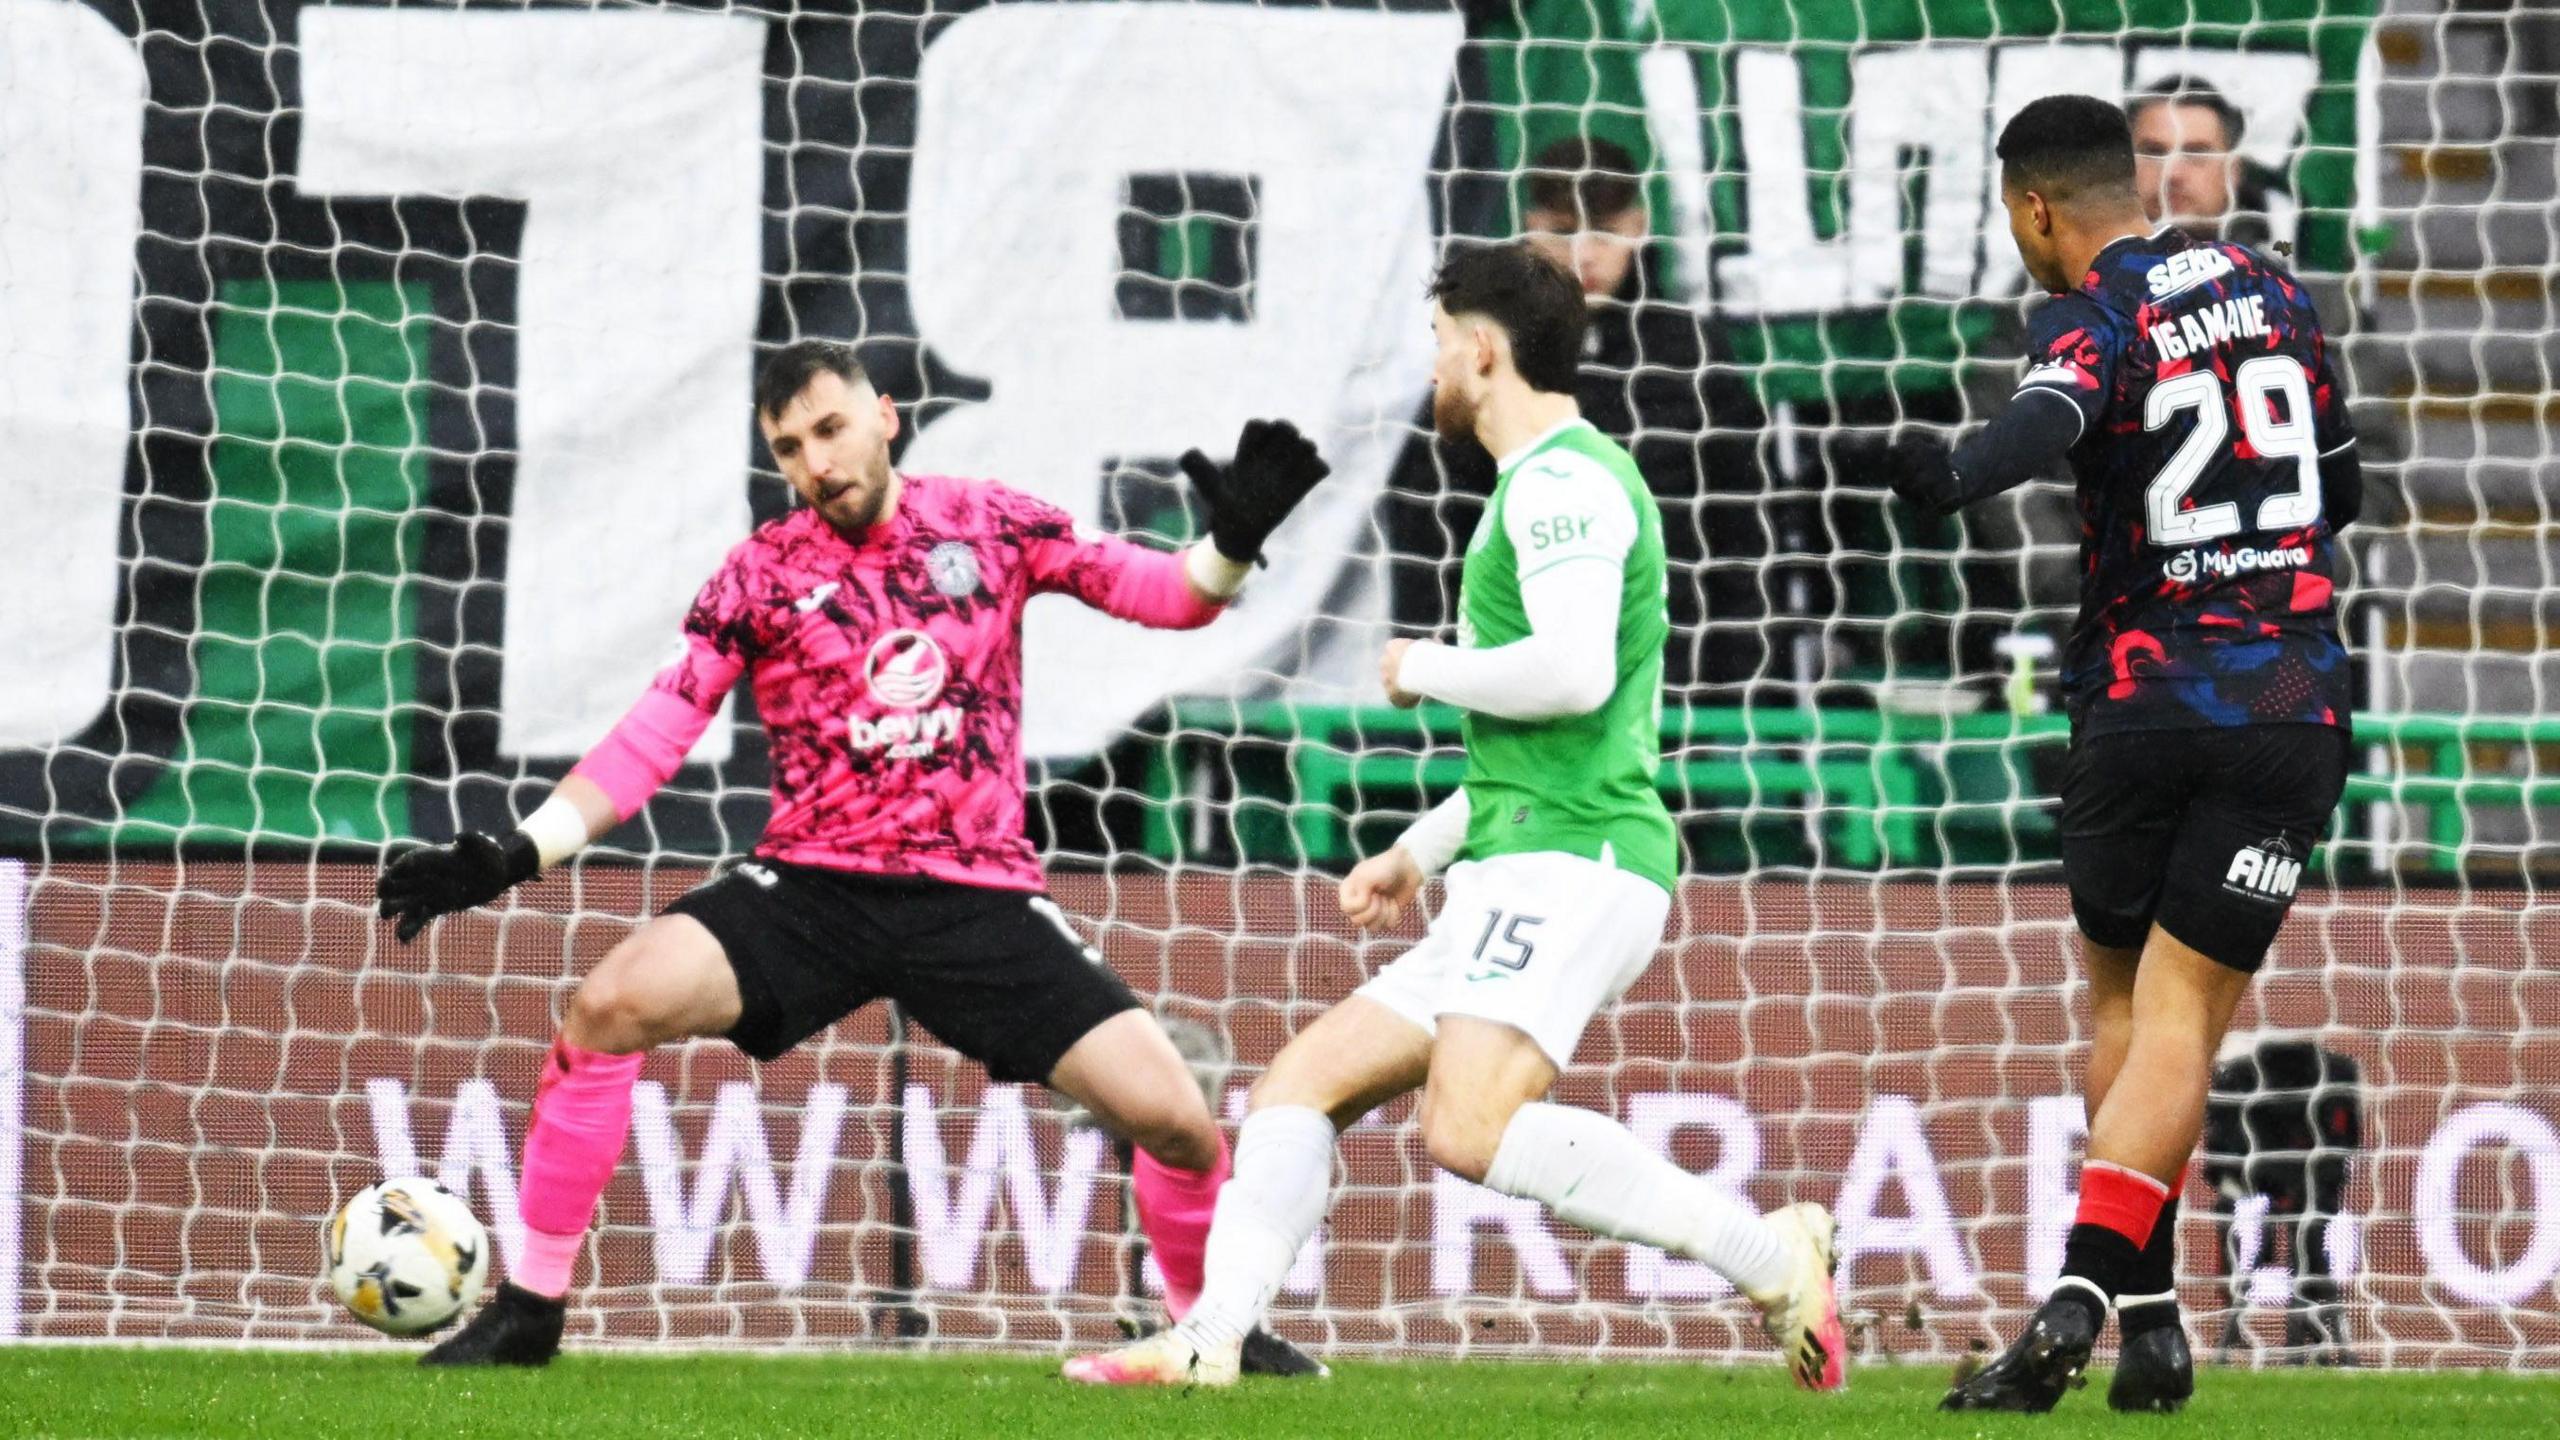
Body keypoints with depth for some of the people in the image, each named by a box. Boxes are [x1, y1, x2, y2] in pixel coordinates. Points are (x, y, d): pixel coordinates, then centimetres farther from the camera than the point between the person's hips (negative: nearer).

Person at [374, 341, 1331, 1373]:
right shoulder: (761, 574, 1)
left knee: (1174, 1118, -13)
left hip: (980, 895, 0)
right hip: (814, 888, 0)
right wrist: (516, 854, -14)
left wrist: (1232, 543, -17)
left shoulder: (986, 523, 4)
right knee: (608, 1006, -24)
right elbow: (653, 736, -3)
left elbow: (1163, 593, 5)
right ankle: (529, 1308, -11)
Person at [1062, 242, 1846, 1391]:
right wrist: (1417, 855, 28)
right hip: (1522, 878, 11)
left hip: (1571, 863, -11)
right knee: (1302, 1082, 7)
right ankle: (1210, 1341, -1)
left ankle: (1768, 1254, -23)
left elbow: (1575, 676, -23)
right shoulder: (1546, 487, 25)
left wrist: (1423, 671, -6)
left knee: (1468, 1125, -27)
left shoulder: (1565, 479, -8)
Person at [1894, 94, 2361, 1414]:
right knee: (2179, 1022, -1)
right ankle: (2079, 1300, -16)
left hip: (2140, 701, -3)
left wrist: (1938, 485, -48)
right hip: (2291, 702, 3)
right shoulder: (2271, 292, 10)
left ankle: (2147, 1304, 12)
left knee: (2117, 1000, 16)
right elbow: (2341, 489, 21)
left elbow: (2045, 422, -31)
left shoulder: (2089, 318, -6)